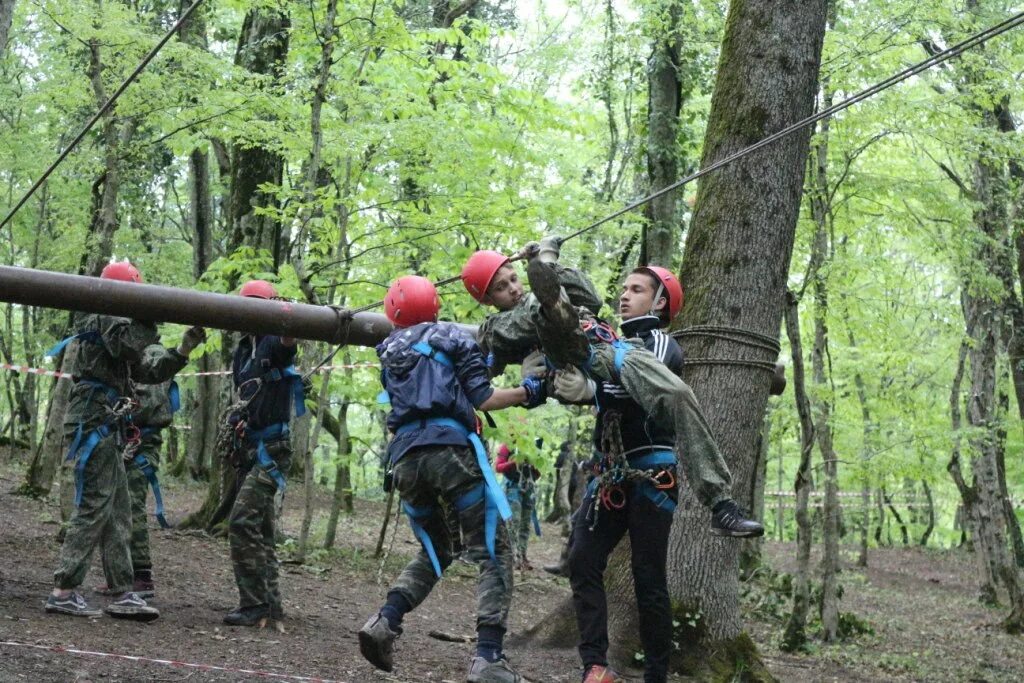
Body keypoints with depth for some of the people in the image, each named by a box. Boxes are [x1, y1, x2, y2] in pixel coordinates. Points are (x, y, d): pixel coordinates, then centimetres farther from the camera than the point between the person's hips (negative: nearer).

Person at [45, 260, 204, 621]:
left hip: (107, 428, 11)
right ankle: (63, 592, -8)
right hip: (95, 424, -11)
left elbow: (149, 370, 21)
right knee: (93, 509, -10)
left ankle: (123, 595, 10)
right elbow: (133, 343, -28)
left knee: (118, 514, 9)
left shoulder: (116, 324, 22)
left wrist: (184, 349, 13)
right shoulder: (107, 318, -7)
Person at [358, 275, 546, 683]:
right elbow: (481, 399, 0)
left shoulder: (388, 350, 23)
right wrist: (528, 393, 10)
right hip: (450, 448, -5)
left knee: (434, 551, 22)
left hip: (404, 457, 5)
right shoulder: (452, 336, 10)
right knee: (492, 553, 0)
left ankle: (385, 622, -1)